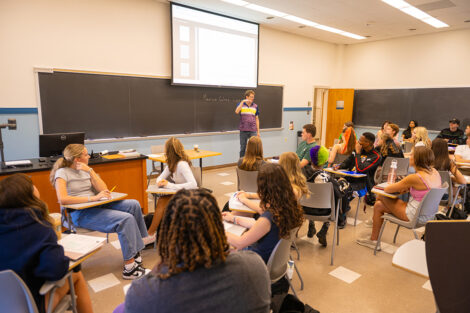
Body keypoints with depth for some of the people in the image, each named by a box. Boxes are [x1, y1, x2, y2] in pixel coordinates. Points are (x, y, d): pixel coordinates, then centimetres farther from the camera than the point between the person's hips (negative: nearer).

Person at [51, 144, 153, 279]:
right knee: (126, 219, -26)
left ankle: (141, 239, 6)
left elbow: (103, 189, 4)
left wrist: (90, 170, -5)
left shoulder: (86, 170, 15)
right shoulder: (62, 173, -5)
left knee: (133, 204, -8)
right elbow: (62, 199, -21)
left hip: (96, 206, 7)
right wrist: (93, 198, -25)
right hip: (80, 214, -7)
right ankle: (130, 267, -20)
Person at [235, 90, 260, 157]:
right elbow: (237, 112, -19)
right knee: (242, 148, 8)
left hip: (253, 130, 1)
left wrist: (258, 131, 9)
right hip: (243, 130, -1)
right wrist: (242, 102, -21)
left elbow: (257, 119, 11)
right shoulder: (241, 104, 2)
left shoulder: (255, 106, 7)